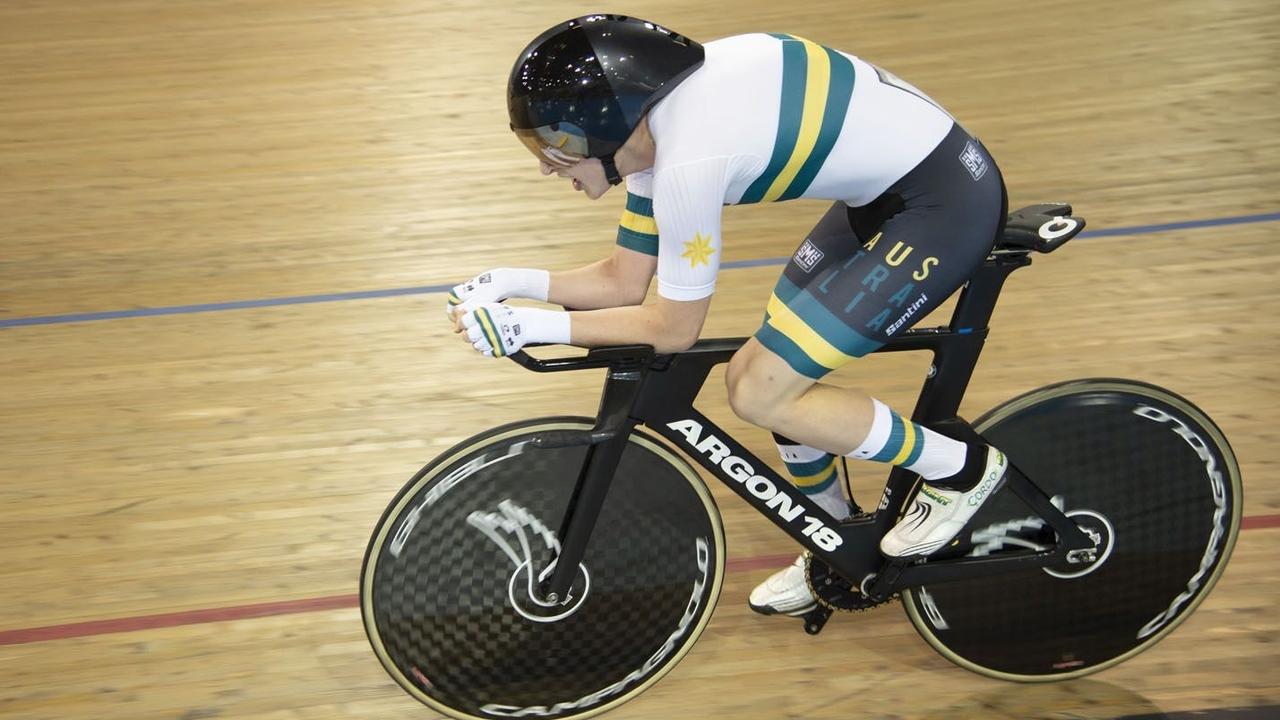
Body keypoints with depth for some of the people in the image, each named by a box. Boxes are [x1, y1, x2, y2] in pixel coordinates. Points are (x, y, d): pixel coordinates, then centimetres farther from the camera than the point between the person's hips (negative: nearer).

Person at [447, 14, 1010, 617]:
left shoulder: (686, 160, -26)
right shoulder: (654, 121, 1)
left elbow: (673, 327, -14)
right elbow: (624, 280, 10)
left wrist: (527, 328, -13)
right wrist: (514, 282, -1)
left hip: (946, 202, -9)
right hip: (890, 184, 9)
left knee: (760, 392, -10)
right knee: (773, 371, 11)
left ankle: (960, 467, 8)